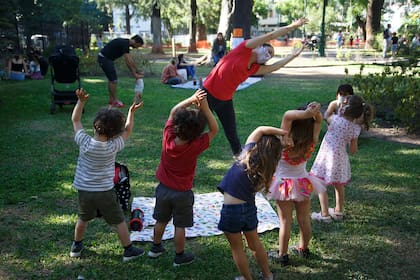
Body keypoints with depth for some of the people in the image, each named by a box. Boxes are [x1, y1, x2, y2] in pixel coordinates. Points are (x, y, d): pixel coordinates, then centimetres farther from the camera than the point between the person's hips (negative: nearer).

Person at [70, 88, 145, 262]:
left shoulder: (84, 142, -17)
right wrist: (131, 112, 4)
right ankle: (128, 250, 25)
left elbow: (75, 120, -3)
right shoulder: (113, 146, -20)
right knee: (119, 221, 14)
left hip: (84, 191, 3)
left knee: (83, 219, 26)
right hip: (105, 192, -2)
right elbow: (127, 130, -1)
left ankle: (76, 246, 42)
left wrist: (81, 101, -9)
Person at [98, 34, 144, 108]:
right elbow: (128, 62, -21)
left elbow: (131, 60, 15)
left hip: (105, 58, 10)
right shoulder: (125, 44, -19)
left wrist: (138, 72, 16)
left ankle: (111, 100, 19)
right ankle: (115, 101, 0)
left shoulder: (126, 44, 11)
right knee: (113, 80, -7)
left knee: (111, 79, 14)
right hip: (104, 58, -10)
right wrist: (134, 74, -17)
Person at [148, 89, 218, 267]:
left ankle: (156, 247, 41)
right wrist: (204, 107, -27)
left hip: (163, 188, 4)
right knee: (180, 226, 12)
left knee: (161, 221, 22)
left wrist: (191, 99, -18)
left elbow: (173, 112, -6)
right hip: (182, 193, -4)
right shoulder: (195, 146, -28)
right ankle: (179, 256, 27)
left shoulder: (168, 137, -19)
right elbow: (214, 129, -16)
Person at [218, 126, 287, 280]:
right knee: (255, 243, 26)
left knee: (237, 248, 15)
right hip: (249, 208, 5)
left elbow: (260, 130, -6)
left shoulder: (249, 154, -14)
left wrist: (281, 132, -5)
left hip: (231, 209, -5)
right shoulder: (265, 170, -2)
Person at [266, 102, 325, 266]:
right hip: (304, 183, 4)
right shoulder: (311, 144, -18)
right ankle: (303, 249, 39)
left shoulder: (287, 142, -29)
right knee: (304, 220, 18)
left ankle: (282, 256, 21)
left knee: (285, 222, 8)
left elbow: (287, 115, -37)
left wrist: (306, 113, -44)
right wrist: (316, 113, -29)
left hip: (284, 184, -4)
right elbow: (319, 121, -8)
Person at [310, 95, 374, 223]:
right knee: (339, 186, 23)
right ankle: (338, 212, 37)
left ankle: (324, 214, 8)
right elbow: (353, 150, -3)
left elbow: (326, 117, 8)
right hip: (340, 159, 4)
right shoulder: (355, 128, -8)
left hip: (326, 157, -4)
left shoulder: (335, 119, -17)